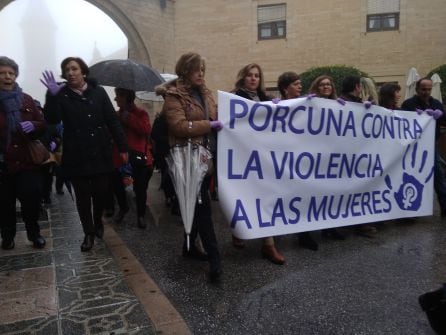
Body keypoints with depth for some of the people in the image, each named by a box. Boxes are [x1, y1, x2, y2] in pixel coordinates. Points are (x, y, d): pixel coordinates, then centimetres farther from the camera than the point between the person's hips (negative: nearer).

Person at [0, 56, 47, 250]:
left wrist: (33, 125, -14)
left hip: (27, 161, 1)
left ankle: (34, 234, 21)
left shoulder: (26, 100, 8)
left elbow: (43, 125, 9)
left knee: (32, 201, 1)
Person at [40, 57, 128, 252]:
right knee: (82, 196, 5)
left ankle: (98, 223, 36)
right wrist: (52, 96, -28)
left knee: (100, 193, 8)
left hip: (100, 153, 1)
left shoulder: (98, 92, 2)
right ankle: (89, 233, 19)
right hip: (76, 156, 0)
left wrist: (122, 147, -3)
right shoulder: (62, 95, 1)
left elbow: (112, 120, 1)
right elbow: (52, 120, -14)